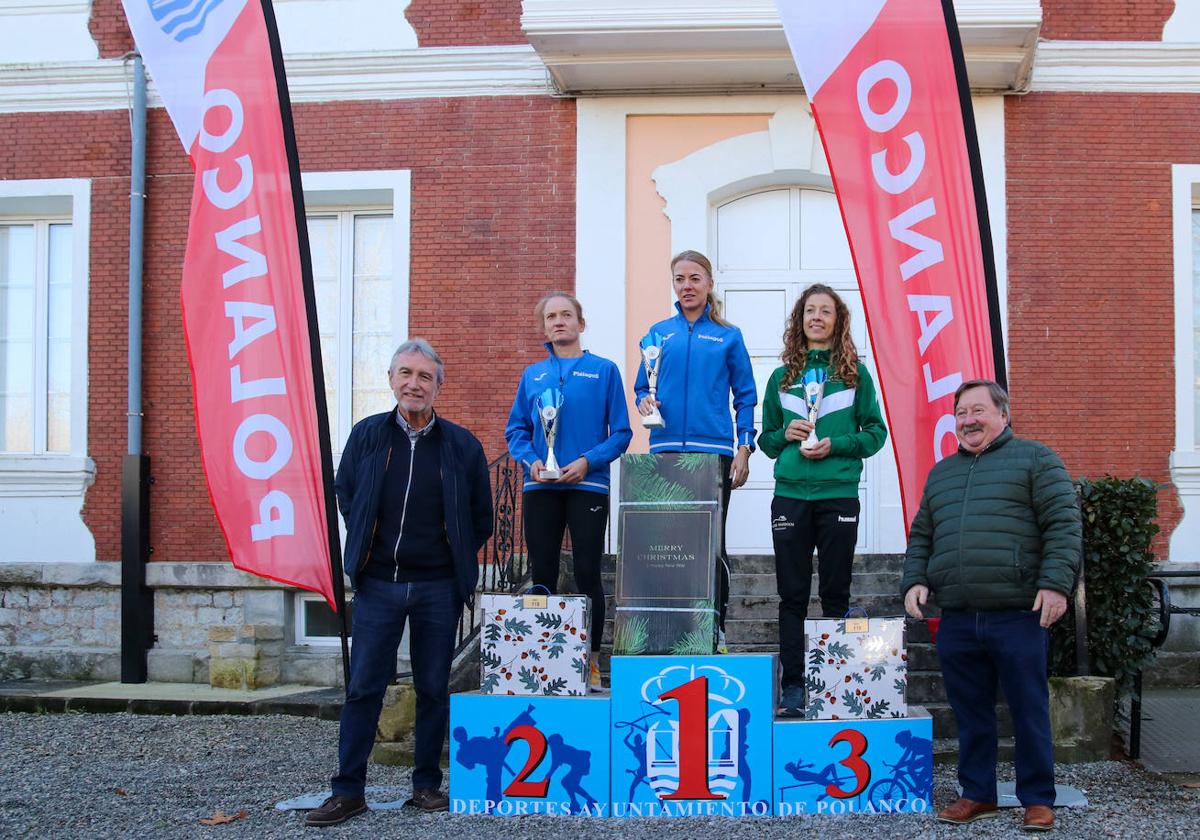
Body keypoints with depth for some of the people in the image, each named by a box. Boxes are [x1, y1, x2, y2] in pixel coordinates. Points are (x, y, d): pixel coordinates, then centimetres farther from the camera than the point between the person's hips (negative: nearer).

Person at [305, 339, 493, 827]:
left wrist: (457, 558, 9)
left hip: (438, 586, 0)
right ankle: (348, 791, 6)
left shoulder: (461, 445, 1)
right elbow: (345, 495, 16)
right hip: (379, 583, 0)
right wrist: (365, 548, 11)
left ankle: (427, 785, 17)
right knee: (363, 687, 0)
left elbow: (481, 516, 11)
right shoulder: (366, 436, 3)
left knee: (433, 688, 6)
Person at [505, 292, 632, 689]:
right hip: (541, 488, 3)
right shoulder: (532, 374, 12)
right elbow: (516, 429, 12)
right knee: (542, 575, 4)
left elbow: (621, 432, 0)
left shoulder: (604, 370, 3)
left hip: (587, 485, -3)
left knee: (587, 574, -2)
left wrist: (588, 461, -14)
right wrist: (530, 460, -7)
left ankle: (591, 662, 7)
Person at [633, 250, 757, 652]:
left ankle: (716, 630, 7)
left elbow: (745, 396, 6)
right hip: (666, 449, 2)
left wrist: (744, 448, -2)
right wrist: (645, 402, -8)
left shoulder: (728, 336, 6)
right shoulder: (659, 332, 10)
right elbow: (643, 386, 15)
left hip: (714, 449, -2)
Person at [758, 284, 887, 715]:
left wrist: (836, 445, -11)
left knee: (836, 594, 4)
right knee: (792, 595, 3)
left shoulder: (855, 373, 5)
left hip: (839, 495, -2)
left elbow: (876, 432, 4)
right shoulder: (783, 376, 11)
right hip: (790, 495, 2)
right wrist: (786, 435, -6)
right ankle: (792, 684, 7)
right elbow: (765, 437, 15)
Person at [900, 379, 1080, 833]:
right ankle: (977, 794, 20)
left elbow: (1064, 524, -4)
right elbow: (921, 536, 24)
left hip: (1018, 614, -5)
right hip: (957, 620, 5)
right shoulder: (941, 473, 21)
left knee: (1029, 711, 0)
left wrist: (1055, 583, -14)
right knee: (971, 714, 9)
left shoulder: (1034, 459, 4)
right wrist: (915, 580, 8)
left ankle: (1038, 800, 10)